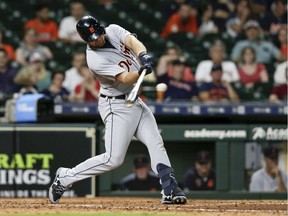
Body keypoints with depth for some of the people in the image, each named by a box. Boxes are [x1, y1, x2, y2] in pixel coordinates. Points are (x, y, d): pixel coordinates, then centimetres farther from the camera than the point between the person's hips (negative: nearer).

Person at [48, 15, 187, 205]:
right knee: (113, 159, -9)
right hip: (117, 106, -7)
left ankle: (170, 190, -3)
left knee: (156, 143, -1)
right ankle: (65, 177, 3)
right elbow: (124, 79, -29)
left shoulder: (113, 31, -3)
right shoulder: (95, 60, -22)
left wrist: (143, 55, -42)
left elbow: (132, 41, -20)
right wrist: (141, 71, -49)